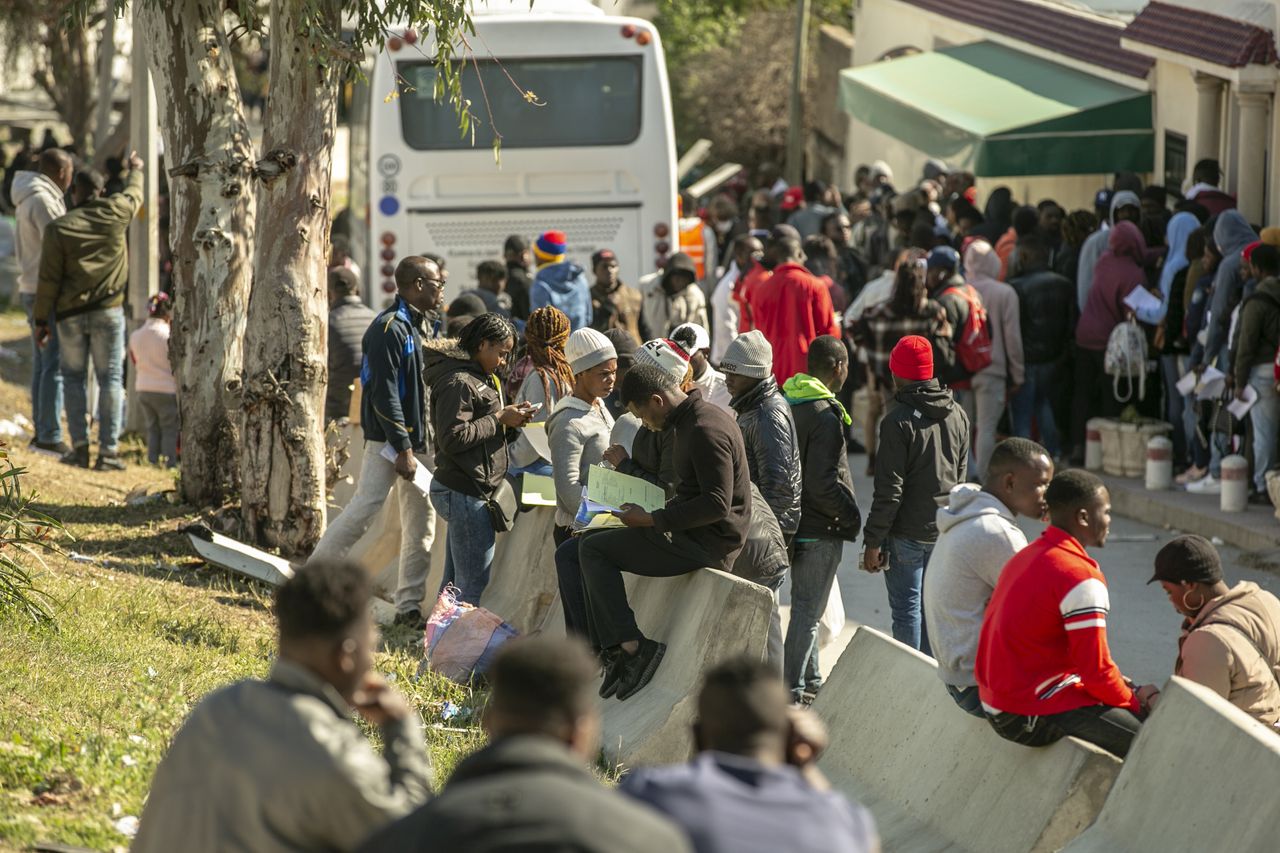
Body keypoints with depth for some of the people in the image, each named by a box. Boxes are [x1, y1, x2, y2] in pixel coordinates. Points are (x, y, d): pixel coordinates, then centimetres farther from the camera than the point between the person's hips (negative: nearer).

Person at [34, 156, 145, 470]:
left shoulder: (58, 228, -2)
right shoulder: (115, 212, 0)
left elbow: (49, 280, -4)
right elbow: (135, 195, 24)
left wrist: (41, 320, 3)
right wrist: (135, 170, 46)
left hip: (70, 313, 0)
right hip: (108, 310, 0)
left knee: (73, 376, 12)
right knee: (110, 377, 1)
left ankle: (79, 446, 3)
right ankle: (108, 450, -6)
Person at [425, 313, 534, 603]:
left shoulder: (481, 378, 18)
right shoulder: (458, 383, -15)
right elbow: (453, 438, -23)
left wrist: (511, 420, 4)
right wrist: (499, 419, -17)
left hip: (462, 492, 11)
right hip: (465, 493, -11)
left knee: (455, 582, 13)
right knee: (473, 582, -10)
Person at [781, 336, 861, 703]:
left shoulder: (788, 404, 6)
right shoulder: (824, 415, -21)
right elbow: (822, 482, -25)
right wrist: (851, 515, -10)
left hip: (794, 521, 9)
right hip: (821, 530, -9)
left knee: (806, 605, 20)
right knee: (808, 608, -2)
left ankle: (810, 679, 30)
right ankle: (792, 686, -1)